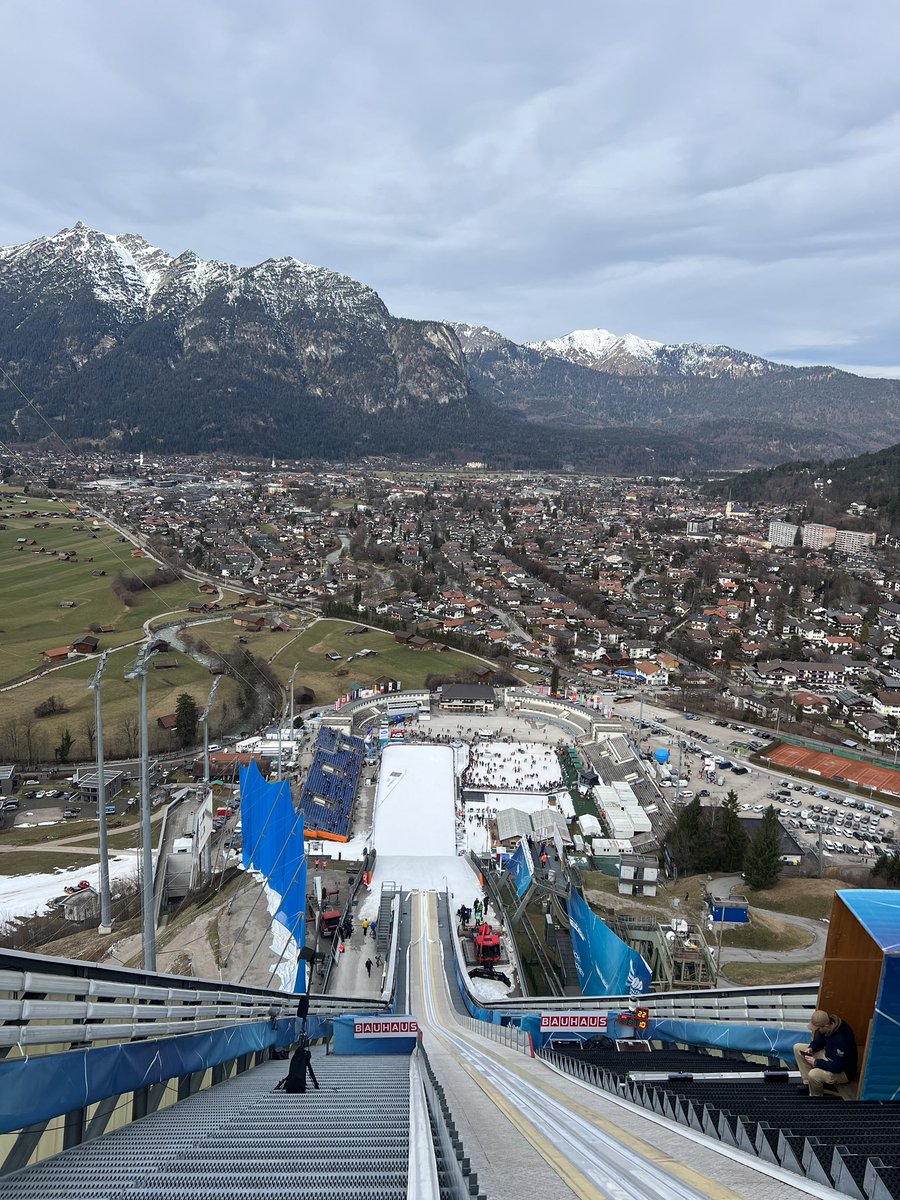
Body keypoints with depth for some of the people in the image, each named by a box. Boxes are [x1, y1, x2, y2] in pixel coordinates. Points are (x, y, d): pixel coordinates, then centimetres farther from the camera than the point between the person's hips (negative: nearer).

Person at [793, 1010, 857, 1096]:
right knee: (797, 1048, 6)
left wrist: (816, 1063, -23)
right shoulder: (828, 1023, -12)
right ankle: (808, 1083, 8)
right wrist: (811, 1048, -9)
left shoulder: (842, 1039, -36)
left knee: (813, 1074, -33)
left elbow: (837, 1068, -32)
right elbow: (820, 1039, 9)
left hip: (843, 1071, -9)